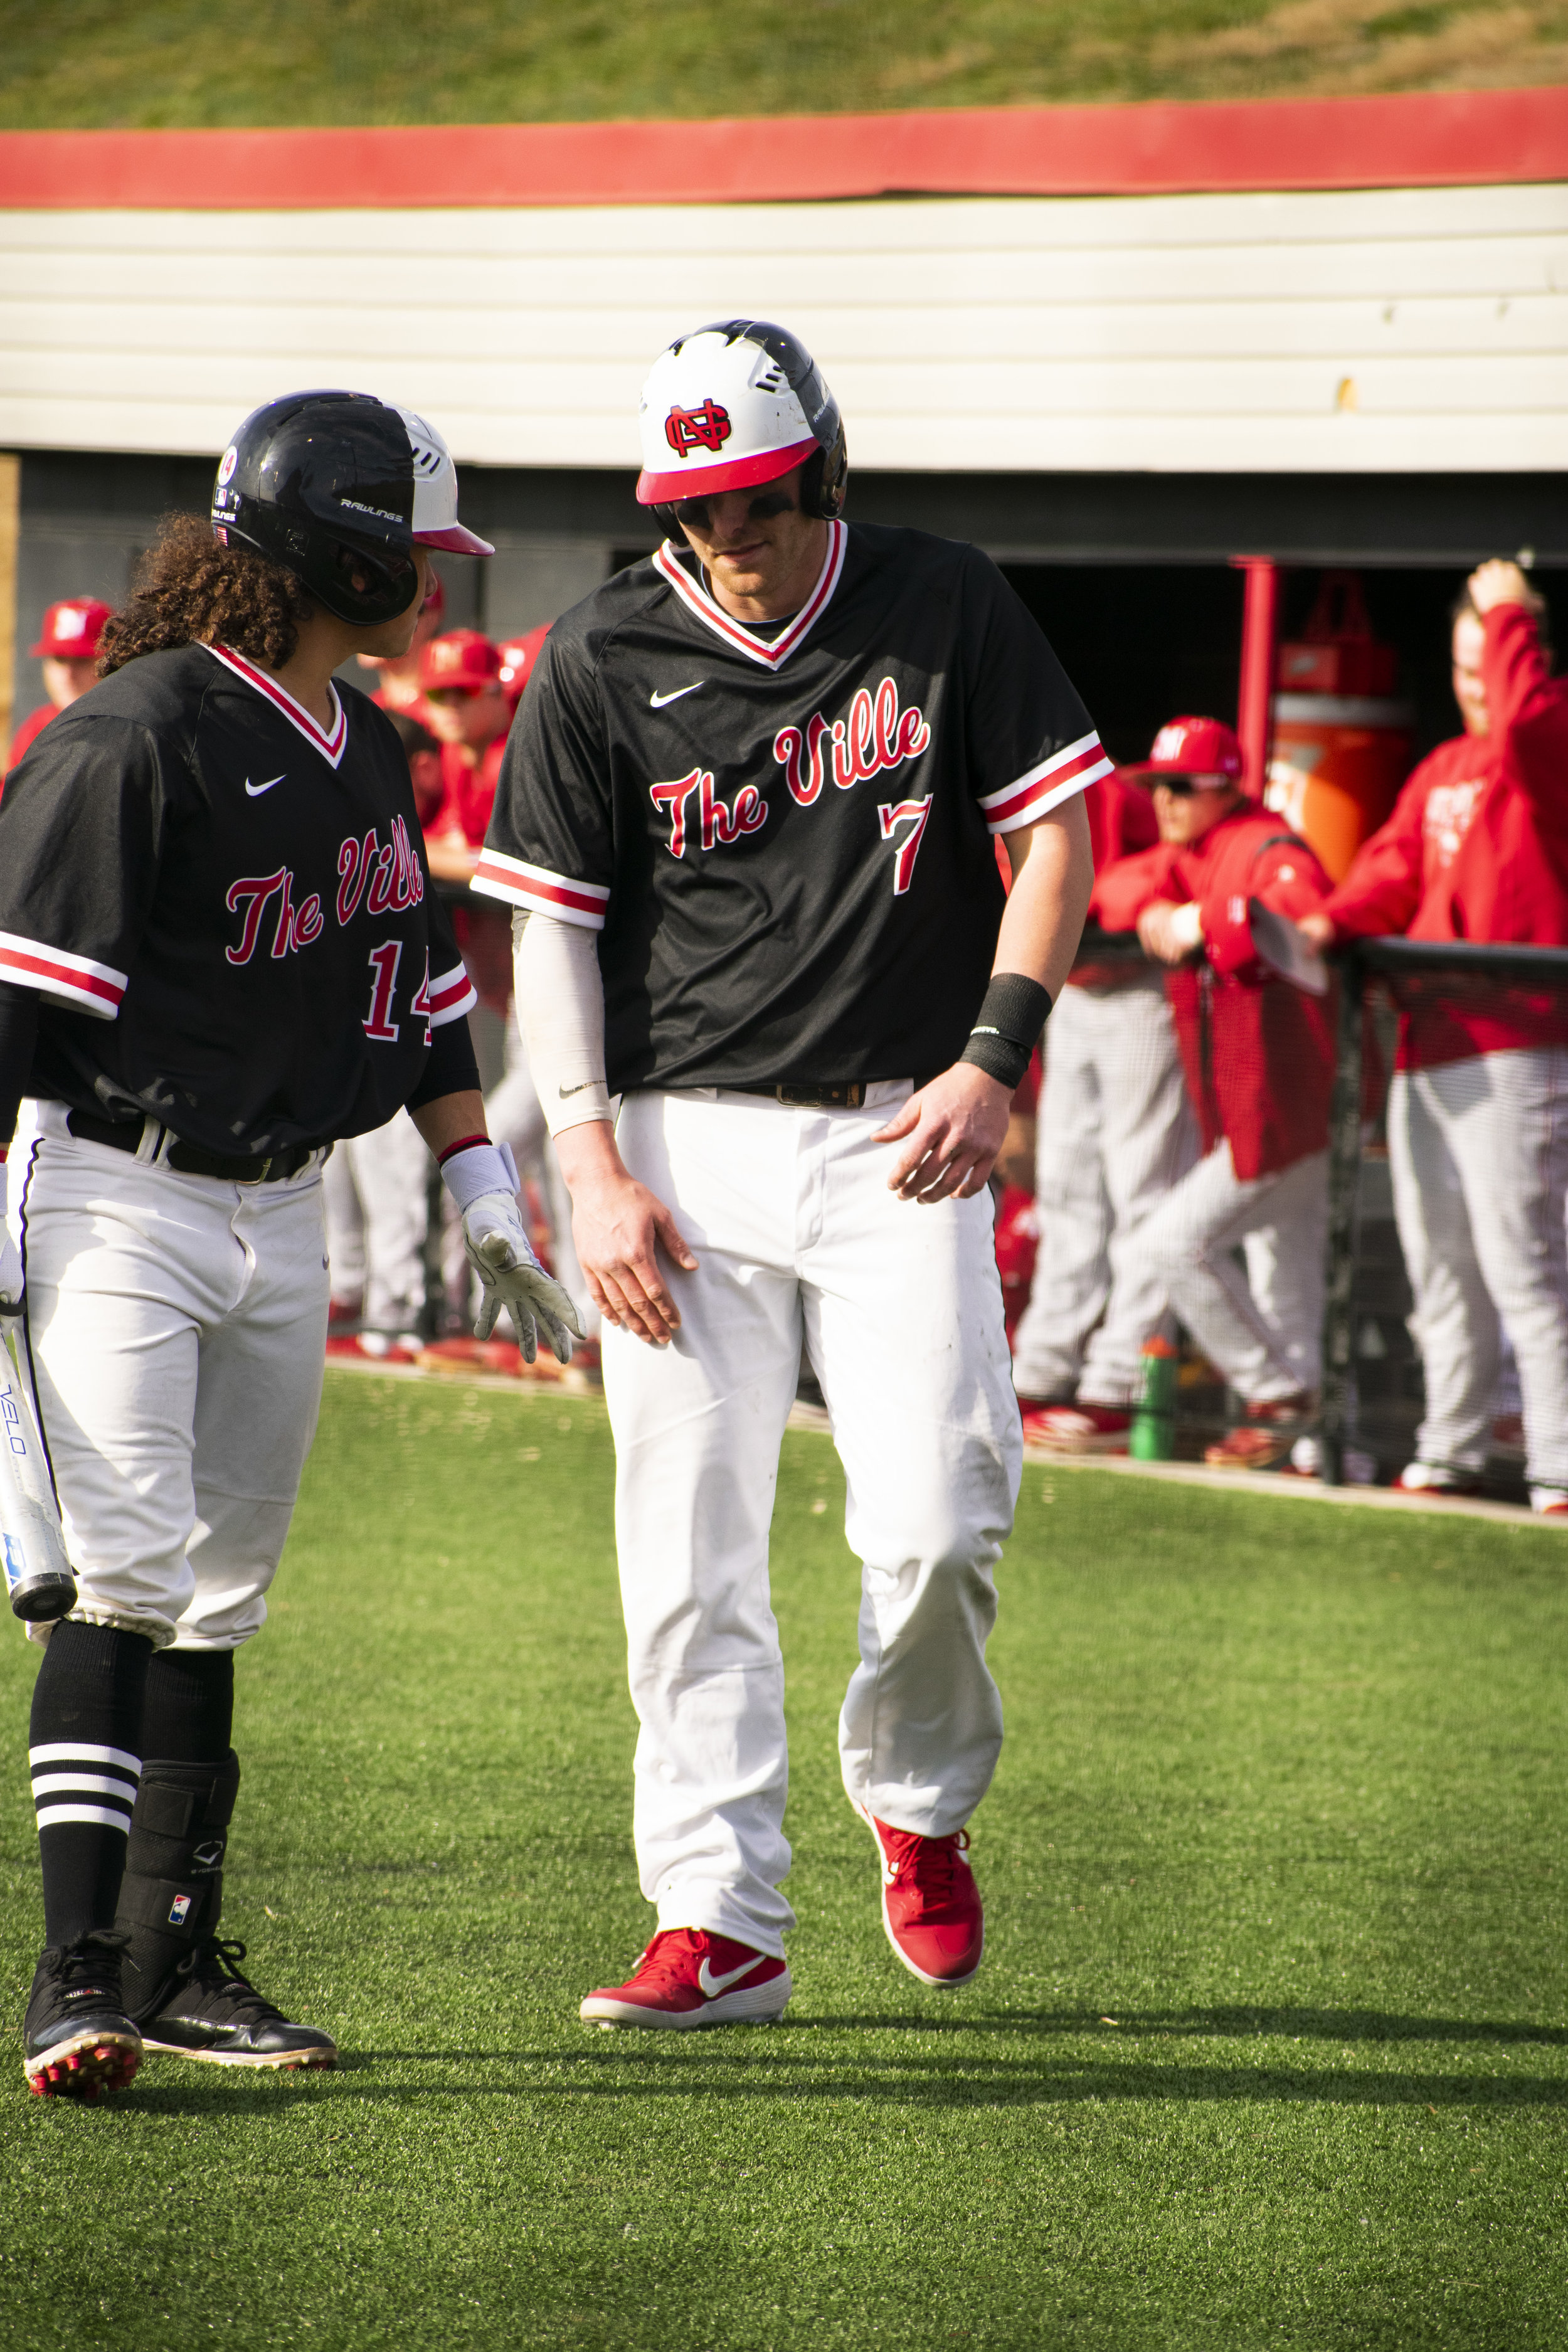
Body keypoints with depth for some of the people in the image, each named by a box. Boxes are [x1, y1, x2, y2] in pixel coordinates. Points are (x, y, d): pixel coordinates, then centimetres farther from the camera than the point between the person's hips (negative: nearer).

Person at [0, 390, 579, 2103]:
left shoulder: (366, 750, 11)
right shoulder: (137, 736, -16)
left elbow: (417, 974, 21)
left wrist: (479, 1193, 18)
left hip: (281, 1215, 8)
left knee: (222, 1593, 10)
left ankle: (174, 1960, 17)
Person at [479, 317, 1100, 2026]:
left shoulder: (942, 606, 1)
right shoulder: (604, 657, 0)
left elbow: (1053, 834, 4)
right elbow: (551, 921, 2)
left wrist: (993, 1059, -7)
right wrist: (593, 1165, -7)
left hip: (899, 1134, -1)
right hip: (688, 1141, 1)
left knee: (936, 1526, -10)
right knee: (690, 1553, -3)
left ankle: (915, 1803, 18)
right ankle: (720, 1923, 4)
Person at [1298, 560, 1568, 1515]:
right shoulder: (1441, 771, 20)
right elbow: (1396, 868, 15)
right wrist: (1335, 923, -3)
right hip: (1429, 1042, 8)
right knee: (1440, 1266, 14)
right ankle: (1451, 1451, 23)